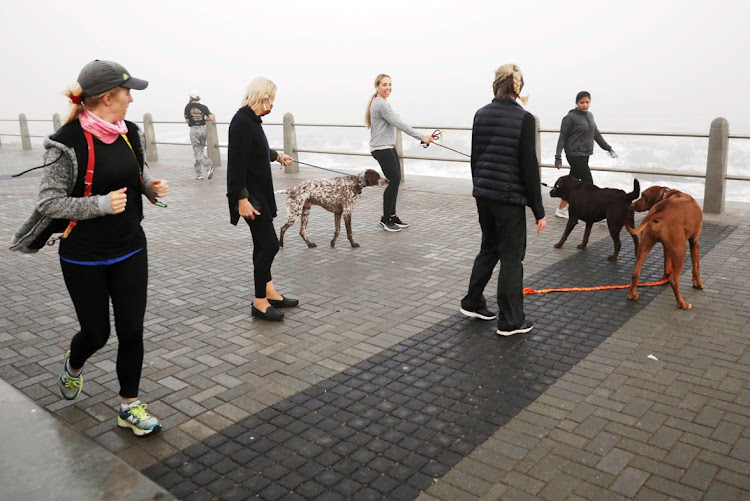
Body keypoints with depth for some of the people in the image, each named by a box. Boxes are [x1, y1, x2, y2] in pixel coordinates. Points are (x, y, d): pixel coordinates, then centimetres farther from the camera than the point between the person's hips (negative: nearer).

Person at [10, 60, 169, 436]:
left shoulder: (131, 134, 1)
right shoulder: (68, 143, -17)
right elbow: (49, 202, -15)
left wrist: (151, 186, -3)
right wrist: (101, 204, -27)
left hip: (130, 252, 5)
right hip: (84, 259, -4)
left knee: (132, 330, 4)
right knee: (96, 334, 10)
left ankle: (130, 406, 22)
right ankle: (73, 365, 48)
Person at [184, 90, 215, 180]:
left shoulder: (188, 106, -2)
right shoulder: (204, 107, 4)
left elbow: (187, 120, 1)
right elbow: (211, 118, -6)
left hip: (194, 130, -4)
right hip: (203, 129, 4)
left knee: (197, 152, -5)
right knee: (199, 151, 13)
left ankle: (209, 165, -31)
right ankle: (198, 174, 14)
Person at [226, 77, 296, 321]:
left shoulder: (251, 120, 10)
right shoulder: (242, 122, -18)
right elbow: (237, 163, -23)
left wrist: (277, 156, 46)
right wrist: (242, 198, -27)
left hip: (259, 193, 10)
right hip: (250, 196, -10)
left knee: (263, 244, 15)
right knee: (269, 244, -7)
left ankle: (269, 293, 25)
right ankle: (260, 302, 4)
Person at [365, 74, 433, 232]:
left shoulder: (379, 102, 17)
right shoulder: (381, 104, -16)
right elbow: (399, 123, -21)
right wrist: (421, 137, -21)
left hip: (389, 147, 10)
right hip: (382, 149, -10)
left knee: (395, 180, 7)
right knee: (394, 181, -8)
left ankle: (392, 216, 14)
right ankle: (385, 220, 2)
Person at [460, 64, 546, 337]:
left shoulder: (481, 114, 5)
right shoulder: (524, 118, -12)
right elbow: (529, 166, -13)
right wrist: (538, 210, -8)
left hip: (483, 193, 6)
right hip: (509, 196, -6)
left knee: (489, 248, 22)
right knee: (512, 256, 4)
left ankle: (472, 303, 30)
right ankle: (510, 321, 12)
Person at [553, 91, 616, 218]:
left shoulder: (590, 115, 13)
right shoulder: (570, 117, -9)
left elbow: (596, 134, 22)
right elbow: (562, 138, -7)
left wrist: (608, 148, 22)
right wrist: (558, 157, -11)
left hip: (585, 154, 7)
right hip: (575, 154, -7)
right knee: (588, 182, -8)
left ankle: (562, 209, 17)